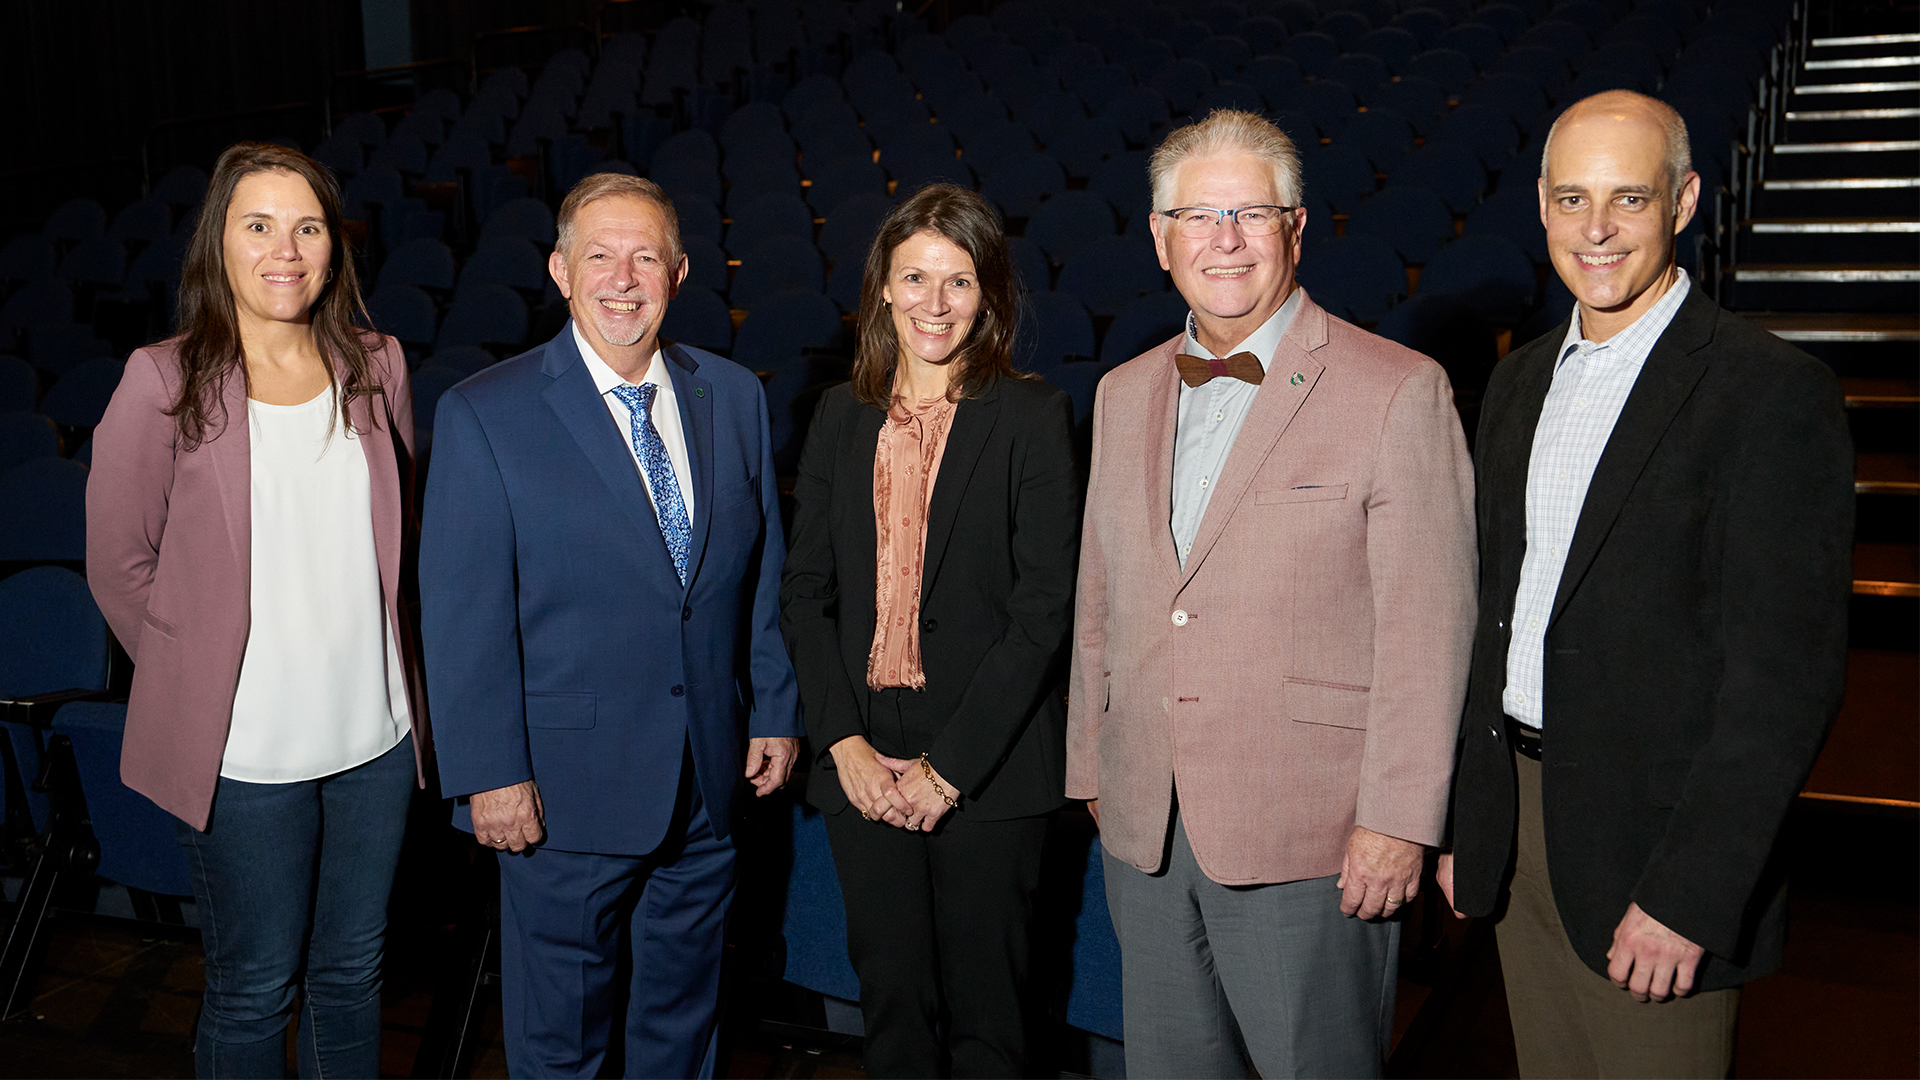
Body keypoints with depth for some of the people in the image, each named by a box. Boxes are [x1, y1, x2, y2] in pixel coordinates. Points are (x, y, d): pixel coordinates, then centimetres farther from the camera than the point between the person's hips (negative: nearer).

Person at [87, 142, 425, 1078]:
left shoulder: (375, 367, 3)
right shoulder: (165, 381, -8)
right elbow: (118, 562, -2)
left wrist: (379, 655, 8)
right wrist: (194, 680, -1)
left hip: (375, 730, 4)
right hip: (242, 748, -3)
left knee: (352, 970, 18)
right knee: (254, 989, 11)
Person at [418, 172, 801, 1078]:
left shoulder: (734, 397, 4)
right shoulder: (483, 416, -9)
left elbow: (764, 571, 9)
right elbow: (462, 616, -10)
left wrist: (776, 710, 7)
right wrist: (488, 772, -12)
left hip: (709, 779, 4)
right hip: (567, 786, -4)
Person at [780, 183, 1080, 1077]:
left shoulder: (1033, 416, -5)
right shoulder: (842, 415, 7)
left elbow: (1044, 608, -10)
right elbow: (805, 592, 7)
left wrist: (949, 763, -13)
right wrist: (843, 741, -5)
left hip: (991, 767, -3)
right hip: (861, 760, 3)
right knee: (889, 998, 13)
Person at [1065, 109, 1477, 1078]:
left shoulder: (1400, 391, -7)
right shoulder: (1124, 396, 10)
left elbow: (1428, 625, -10)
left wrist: (1399, 817, -13)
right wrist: (1092, 771, 14)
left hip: (1310, 839, -5)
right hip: (1144, 830, 5)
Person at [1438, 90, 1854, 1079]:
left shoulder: (1773, 391, -13)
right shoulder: (1521, 382, 9)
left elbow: (1787, 673, -17)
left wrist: (1686, 894, -20)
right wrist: (1462, 820, 12)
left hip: (1651, 841, -6)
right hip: (1519, 826, 6)